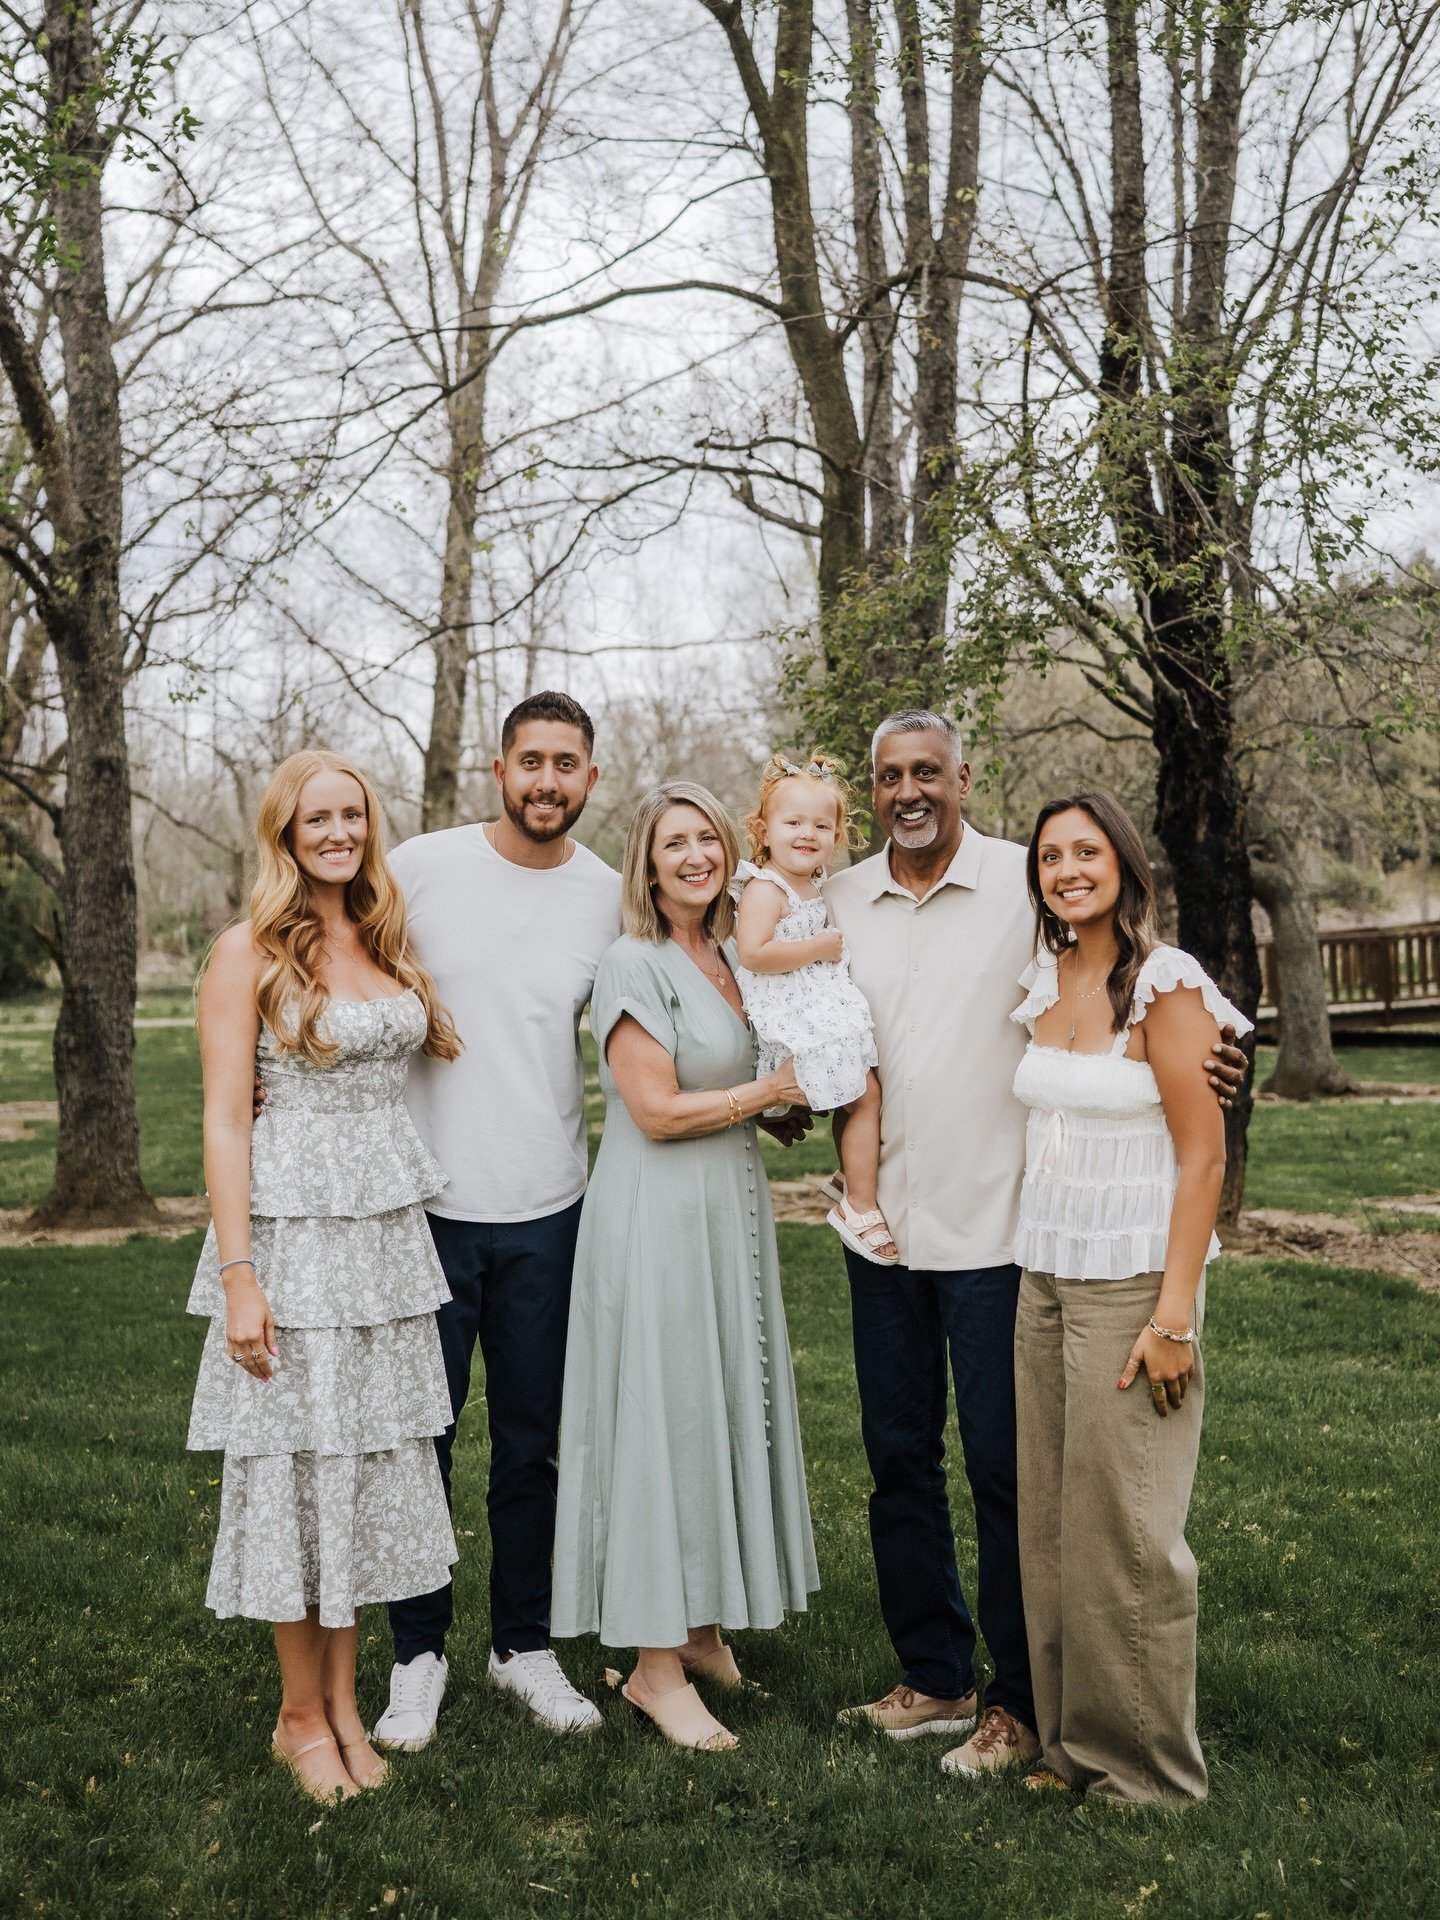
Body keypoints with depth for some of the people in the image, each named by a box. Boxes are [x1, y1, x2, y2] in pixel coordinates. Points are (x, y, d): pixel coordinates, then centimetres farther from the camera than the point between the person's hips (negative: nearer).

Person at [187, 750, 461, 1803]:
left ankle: (346, 1701, 25)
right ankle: (302, 1714, 21)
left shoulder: (388, 940, 11)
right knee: (299, 1457, 4)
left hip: (391, 1223, 6)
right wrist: (237, 1273, -15)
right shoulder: (249, 951, -6)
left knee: (374, 1456, 11)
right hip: (293, 1227, -6)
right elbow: (224, 1119, -10)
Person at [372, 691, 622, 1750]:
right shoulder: (421, 868, -5)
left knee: (531, 1443, 14)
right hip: (423, 1201, -2)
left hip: (547, 1210, 2)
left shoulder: (610, 897, 2)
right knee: (419, 1438, 8)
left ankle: (525, 1645, 31)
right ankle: (419, 1654, 26)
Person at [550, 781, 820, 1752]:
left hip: (734, 1210, 8)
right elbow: (657, 1109, -16)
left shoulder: (733, 957, 12)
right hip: (658, 1221, -8)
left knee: (730, 1408, 12)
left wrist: (792, 1102, 4)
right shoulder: (633, 964, -11)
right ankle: (656, 1664, 9)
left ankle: (704, 1629, 27)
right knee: (663, 1418, -2)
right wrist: (773, 1090, -9)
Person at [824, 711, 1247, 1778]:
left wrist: (1199, 1054, -22)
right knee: (899, 1455, 13)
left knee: (1004, 1467, 3)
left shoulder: (1026, 885, -6)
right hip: (883, 1222, 5)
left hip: (996, 1225, -4)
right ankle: (935, 1678, 29)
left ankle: (1020, 1705, 19)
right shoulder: (839, 902, 7)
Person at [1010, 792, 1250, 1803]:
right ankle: (1074, 1739, 25)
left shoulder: (1166, 985, -11)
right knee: (1052, 1520, 11)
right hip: (1045, 1281, 7)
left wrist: (1173, 1313, -18)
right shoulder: (1047, 985, 9)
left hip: (1132, 1283, -7)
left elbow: (1203, 1157, -14)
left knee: (1128, 1527, 1)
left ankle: (1151, 1761, 18)